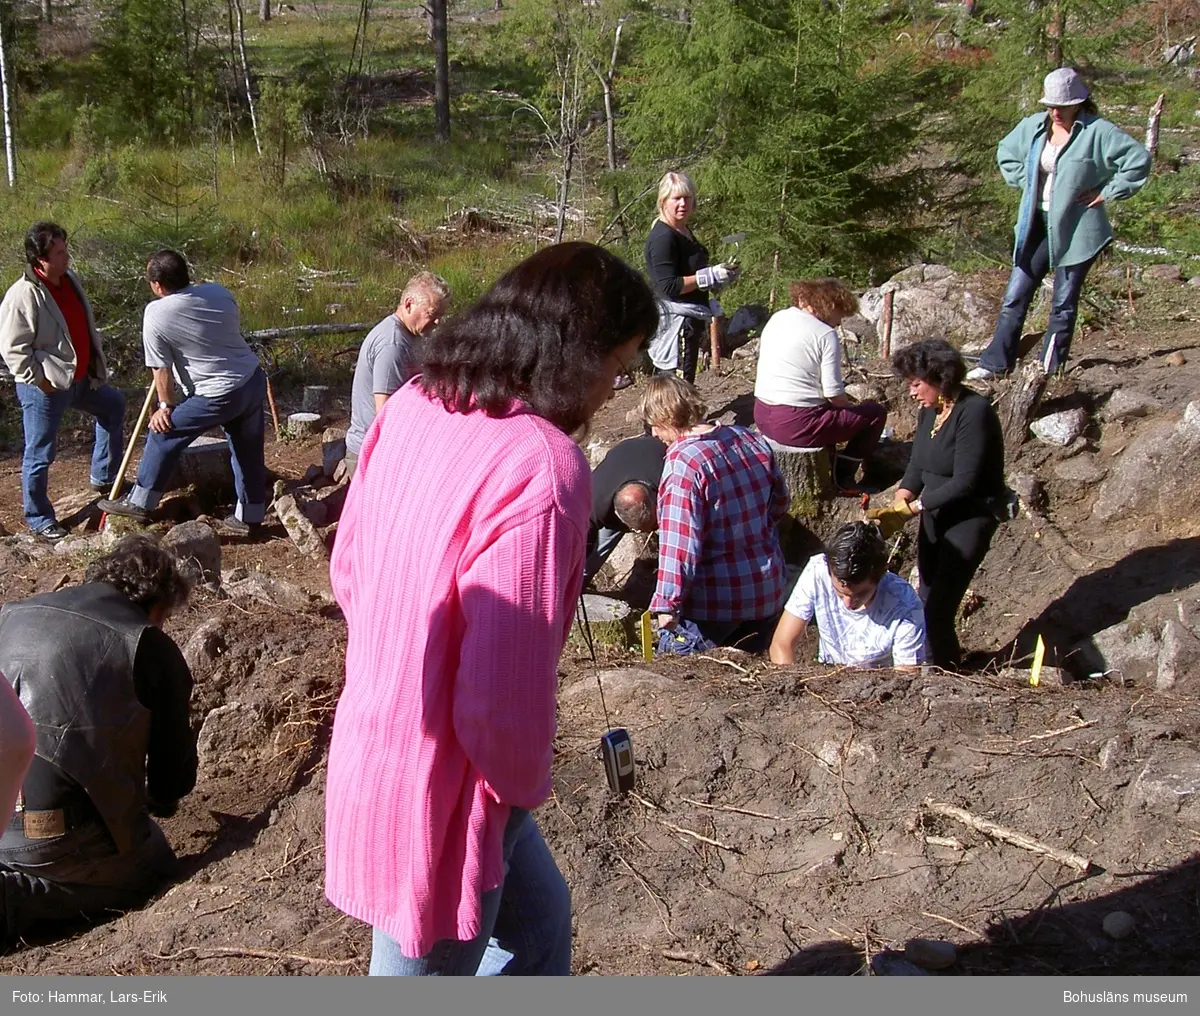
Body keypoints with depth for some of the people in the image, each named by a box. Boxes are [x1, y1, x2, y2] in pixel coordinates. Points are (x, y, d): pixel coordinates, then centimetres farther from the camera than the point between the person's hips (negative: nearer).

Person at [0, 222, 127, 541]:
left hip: (81, 378, 9)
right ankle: (38, 518, 19)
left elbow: (86, 326, 16)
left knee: (113, 405, 25)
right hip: (45, 388, -9)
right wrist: (41, 382, -19)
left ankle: (103, 478, 38)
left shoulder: (71, 280, 2)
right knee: (40, 454, 4)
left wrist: (96, 367, 14)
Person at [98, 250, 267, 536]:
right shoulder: (217, 291, 2)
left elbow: (161, 368, -7)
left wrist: (166, 406, 5)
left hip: (218, 395, -6)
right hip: (254, 381, 6)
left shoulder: (156, 315, -12)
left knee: (164, 434, 10)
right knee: (248, 448, 18)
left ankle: (140, 501, 20)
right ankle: (248, 516, 28)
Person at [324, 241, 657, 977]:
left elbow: (348, 569, 8)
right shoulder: (541, 467, -30)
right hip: (438, 789, -9)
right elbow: (502, 699, -30)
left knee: (539, 917, 30)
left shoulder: (414, 406, -4)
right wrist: (526, 784, -9)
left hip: (378, 740, 9)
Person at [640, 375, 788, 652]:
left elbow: (681, 541, -26)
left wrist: (668, 604, -22)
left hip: (714, 602, -7)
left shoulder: (683, 462, -22)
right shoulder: (751, 439, 0)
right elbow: (779, 501, 14)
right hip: (769, 591, 7)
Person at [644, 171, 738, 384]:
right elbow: (668, 287, -23)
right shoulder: (662, 237, -17)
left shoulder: (684, 231, 14)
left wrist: (720, 276, 10)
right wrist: (711, 276, -21)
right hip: (674, 320, -10)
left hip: (690, 317, 10)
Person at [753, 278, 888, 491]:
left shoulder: (776, 319, 8)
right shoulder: (825, 334, -12)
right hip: (797, 424, -8)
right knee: (876, 413, 9)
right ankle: (843, 474, 16)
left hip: (762, 417, 8)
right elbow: (834, 393, -16)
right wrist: (850, 406, 8)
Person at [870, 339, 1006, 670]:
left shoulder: (974, 412, -21)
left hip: (971, 517, -8)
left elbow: (964, 483, -24)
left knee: (937, 608, -11)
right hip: (935, 514, 8)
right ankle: (948, 663, 28)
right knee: (928, 601, 11)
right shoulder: (929, 410, 4)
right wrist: (900, 500, -10)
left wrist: (911, 508, -23)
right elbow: (917, 465, 9)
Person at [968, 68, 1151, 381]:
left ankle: (1050, 369, 13)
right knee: (1014, 297, 5)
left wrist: (1108, 191, -12)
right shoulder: (1033, 126, 3)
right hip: (1037, 225, 5)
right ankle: (995, 364, 10)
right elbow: (1006, 153, 21)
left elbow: (1139, 160, -14)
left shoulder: (1098, 132, -12)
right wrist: (1025, 183, 10)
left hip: (1076, 230, -5)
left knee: (1063, 303, 4)